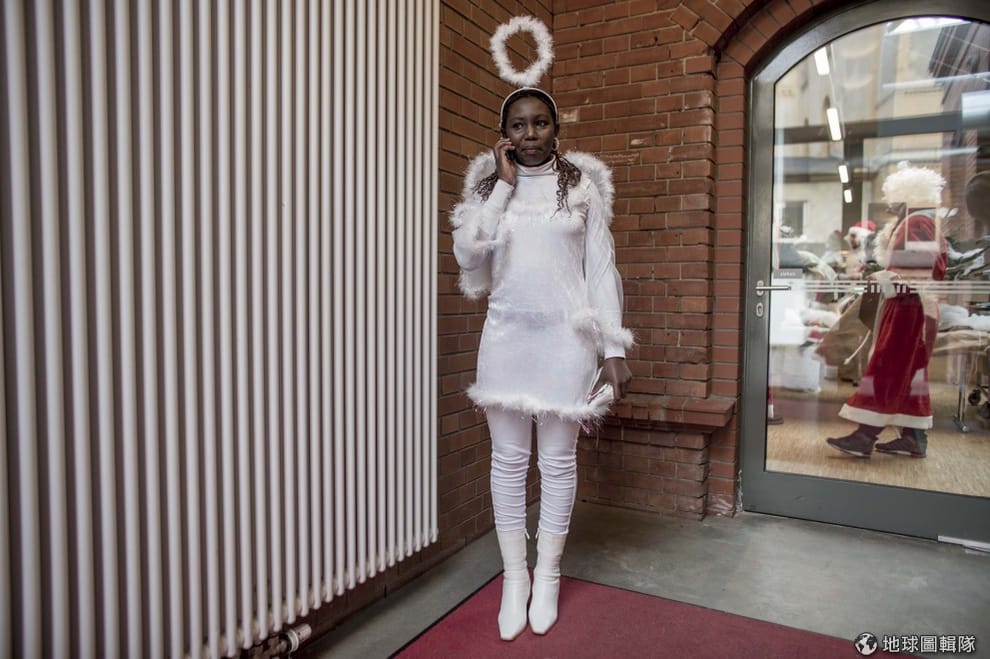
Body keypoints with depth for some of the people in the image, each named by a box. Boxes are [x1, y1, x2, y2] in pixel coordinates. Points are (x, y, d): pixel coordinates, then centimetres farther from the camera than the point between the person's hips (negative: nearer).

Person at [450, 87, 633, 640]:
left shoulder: (582, 185, 5)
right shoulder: (489, 187, 8)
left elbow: (601, 269, 1)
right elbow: (468, 254, -8)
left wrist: (613, 349, -4)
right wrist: (504, 184, -6)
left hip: (566, 338, -1)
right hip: (507, 337, 2)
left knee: (558, 459, 7)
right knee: (509, 458, 8)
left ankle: (548, 574, 25)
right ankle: (514, 575, 24)